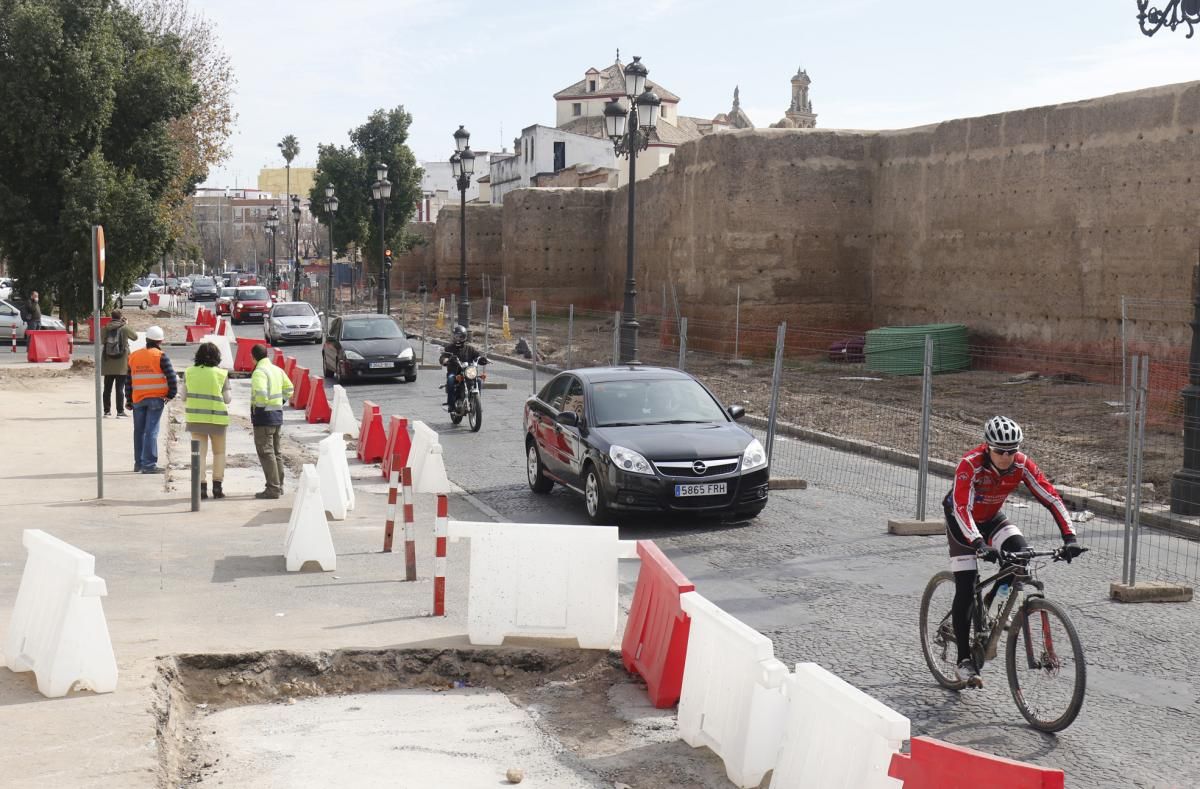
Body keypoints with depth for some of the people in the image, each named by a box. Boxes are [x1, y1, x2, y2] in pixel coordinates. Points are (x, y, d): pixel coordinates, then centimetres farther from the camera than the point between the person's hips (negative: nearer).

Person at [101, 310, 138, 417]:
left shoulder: (106, 328, -1)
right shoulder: (125, 328, -8)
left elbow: (102, 340, 13)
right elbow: (135, 336, 8)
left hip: (108, 364, 3)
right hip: (121, 364, -3)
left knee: (107, 388, 10)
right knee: (120, 388, -1)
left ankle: (107, 411, 13)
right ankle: (120, 411, -3)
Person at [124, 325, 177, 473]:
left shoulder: (133, 356, 10)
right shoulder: (161, 356, -7)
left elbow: (128, 380, 12)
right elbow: (171, 377, -12)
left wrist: (129, 399, 17)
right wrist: (171, 395, 0)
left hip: (138, 399, 5)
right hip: (156, 399, -5)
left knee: (139, 431, 15)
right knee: (151, 431, -6)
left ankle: (139, 463, 23)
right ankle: (149, 465, -10)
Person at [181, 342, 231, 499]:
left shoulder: (189, 372, -1)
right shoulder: (221, 374, -6)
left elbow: (184, 396, 2)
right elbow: (227, 399, -4)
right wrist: (230, 396, 17)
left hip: (195, 417, 1)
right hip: (216, 418, -1)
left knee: (200, 453, 7)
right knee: (219, 452, 13)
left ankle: (202, 487, 2)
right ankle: (217, 487, 10)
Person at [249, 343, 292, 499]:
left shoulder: (259, 372, -16)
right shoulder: (277, 370, 11)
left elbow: (261, 393, -28)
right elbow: (288, 389, 18)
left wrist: (258, 407, -10)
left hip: (264, 416, -9)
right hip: (278, 413, 9)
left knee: (266, 452, -6)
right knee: (276, 452, 17)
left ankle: (273, 488, -8)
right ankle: (279, 485, 22)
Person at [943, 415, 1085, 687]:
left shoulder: (1022, 464, -22)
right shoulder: (970, 465, -34)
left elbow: (1051, 497, -23)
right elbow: (962, 508, -42)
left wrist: (1069, 536, -35)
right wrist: (980, 544, -56)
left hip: (993, 519, 4)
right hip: (962, 522, -4)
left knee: (1020, 550, -26)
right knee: (966, 589, -11)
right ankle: (964, 660, -2)